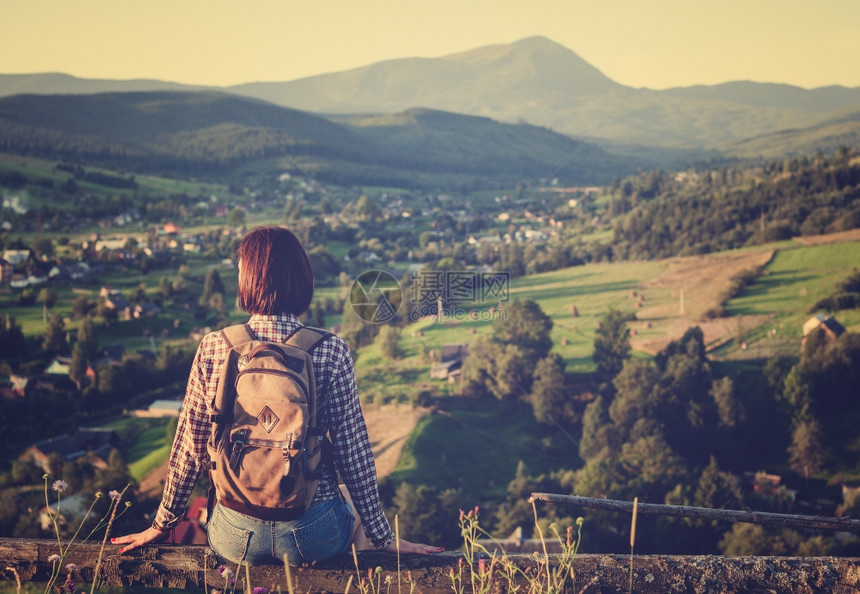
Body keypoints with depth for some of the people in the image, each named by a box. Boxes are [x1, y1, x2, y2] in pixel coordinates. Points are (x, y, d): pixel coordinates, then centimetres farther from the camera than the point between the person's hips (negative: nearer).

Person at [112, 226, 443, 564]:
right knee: (353, 498, 33)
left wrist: (162, 524, 15)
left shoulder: (212, 348, -9)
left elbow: (190, 448, -1)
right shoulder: (330, 351, -14)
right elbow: (353, 453, -9)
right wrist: (383, 537, 3)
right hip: (313, 536, -1)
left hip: (235, 538, 2)